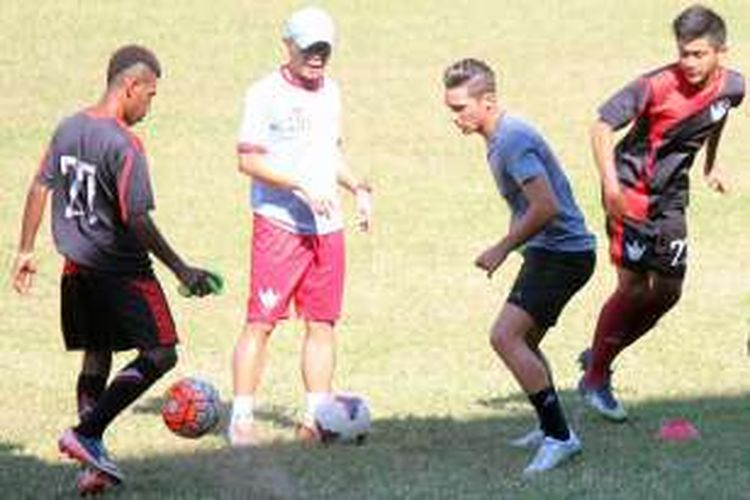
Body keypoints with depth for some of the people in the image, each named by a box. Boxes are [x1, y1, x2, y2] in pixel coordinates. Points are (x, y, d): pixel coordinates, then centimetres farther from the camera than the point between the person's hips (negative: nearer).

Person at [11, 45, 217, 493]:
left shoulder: (68, 128, 5)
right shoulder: (125, 145, -19)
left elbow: (40, 188, 12)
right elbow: (137, 221, -21)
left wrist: (27, 250, 21)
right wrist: (181, 270, -15)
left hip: (78, 267, 8)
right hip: (121, 268, -8)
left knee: (96, 358, 16)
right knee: (160, 354, 0)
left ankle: (94, 463, 14)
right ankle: (86, 434, -9)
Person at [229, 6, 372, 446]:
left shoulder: (330, 92, 14)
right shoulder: (266, 95, -7)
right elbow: (248, 160, -12)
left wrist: (357, 187, 11)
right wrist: (301, 187, -20)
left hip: (327, 225, 7)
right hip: (279, 224, -7)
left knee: (323, 323, 6)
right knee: (262, 322, -8)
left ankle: (317, 418, 12)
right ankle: (242, 418, -5)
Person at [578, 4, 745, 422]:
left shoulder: (732, 87, -5)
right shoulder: (657, 86, -23)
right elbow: (604, 124, -20)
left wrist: (711, 165, 24)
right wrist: (610, 182, -30)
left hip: (670, 196, 7)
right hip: (631, 190, -6)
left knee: (668, 291, 7)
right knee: (633, 287, -10)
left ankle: (600, 356, 25)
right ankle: (595, 380, 3)